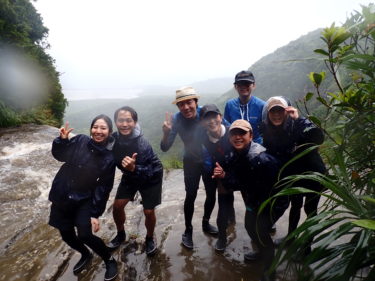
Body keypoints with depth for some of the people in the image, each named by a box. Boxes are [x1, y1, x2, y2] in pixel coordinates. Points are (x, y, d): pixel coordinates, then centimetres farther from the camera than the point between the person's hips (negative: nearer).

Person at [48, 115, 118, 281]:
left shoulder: (109, 158, -13)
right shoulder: (80, 141, -10)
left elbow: (103, 188, -10)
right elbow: (59, 155, 4)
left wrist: (95, 214, -13)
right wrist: (62, 140, -15)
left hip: (84, 200, -3)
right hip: (61, 196, 3)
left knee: (85, 235, -15)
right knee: (66, 235, 12)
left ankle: (110, 261, 13)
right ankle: (85, 255, 43)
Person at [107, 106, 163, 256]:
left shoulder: (142, 144, -35)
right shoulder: (113, 139, -19)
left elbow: (147, 172, -35)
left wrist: (133, 168, -52)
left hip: (150, 176, -4)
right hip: (130, 175, 5)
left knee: (148, 211, -2)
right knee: (117, 206, 3)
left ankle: (150, 238, 28)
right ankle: (121, 234, 31)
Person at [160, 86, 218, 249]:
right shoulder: (176, 120, -22)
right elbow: (165, 148, -22)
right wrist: (166, 132, -42)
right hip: (191, 162, -1)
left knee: (212, 194, 11)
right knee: (191, 196, -4)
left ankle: (206, 223, 37)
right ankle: (188, 230, 19)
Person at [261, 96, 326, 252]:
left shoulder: (299, 123, -24)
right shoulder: (267, 129, -12)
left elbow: (319, 138, -40)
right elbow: (269, 153, 0)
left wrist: (297, 119, -44)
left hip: (312, 173, -4)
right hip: (293, 175, 4)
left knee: (310, 209, 9)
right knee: (295, 205, 22)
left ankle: (307, 244, 28)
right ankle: (291, 237, 42)